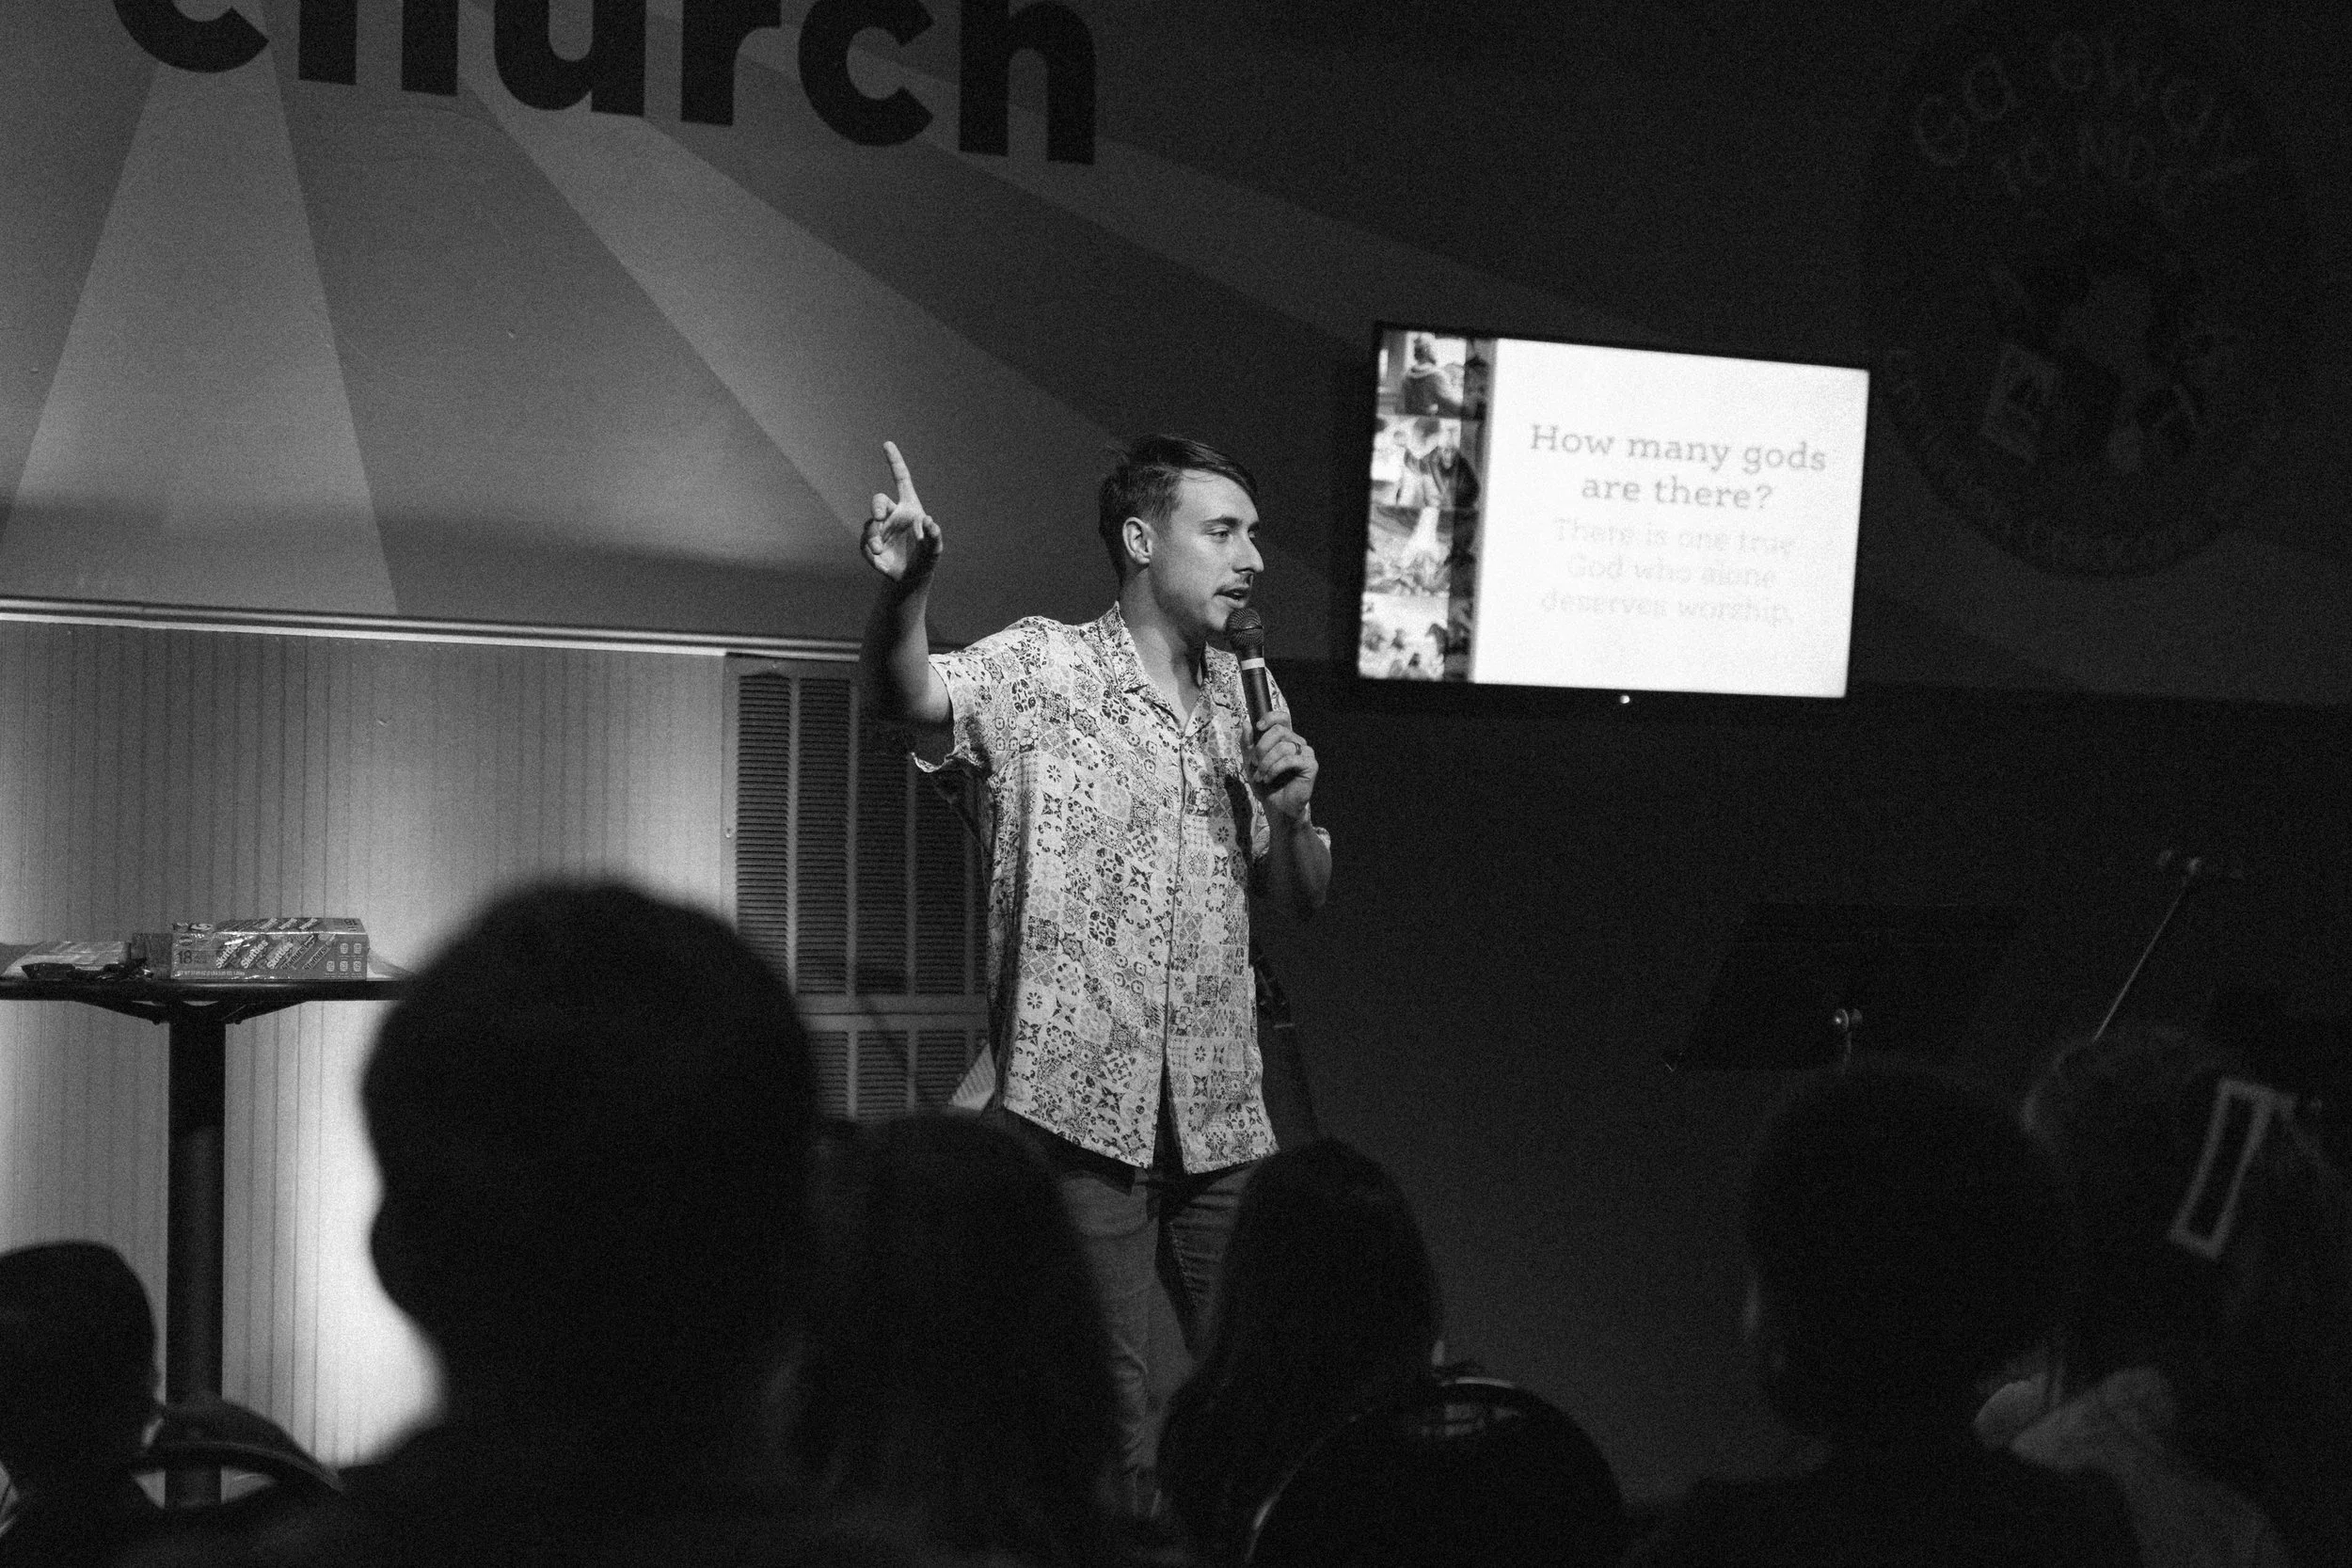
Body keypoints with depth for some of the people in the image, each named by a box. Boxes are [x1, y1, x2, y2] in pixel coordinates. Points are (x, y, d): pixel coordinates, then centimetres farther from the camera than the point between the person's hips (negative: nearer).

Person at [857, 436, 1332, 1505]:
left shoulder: (1238, 695, 15)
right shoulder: (1039, 670, -3)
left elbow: (1301, 898, 20)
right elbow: (907, 697, -24)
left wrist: (1291, 810, -2)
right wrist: (903, 586, -44)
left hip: (1221, 1111, 5)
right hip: (1080, 1102, -5)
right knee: (1107, 1420, -3)